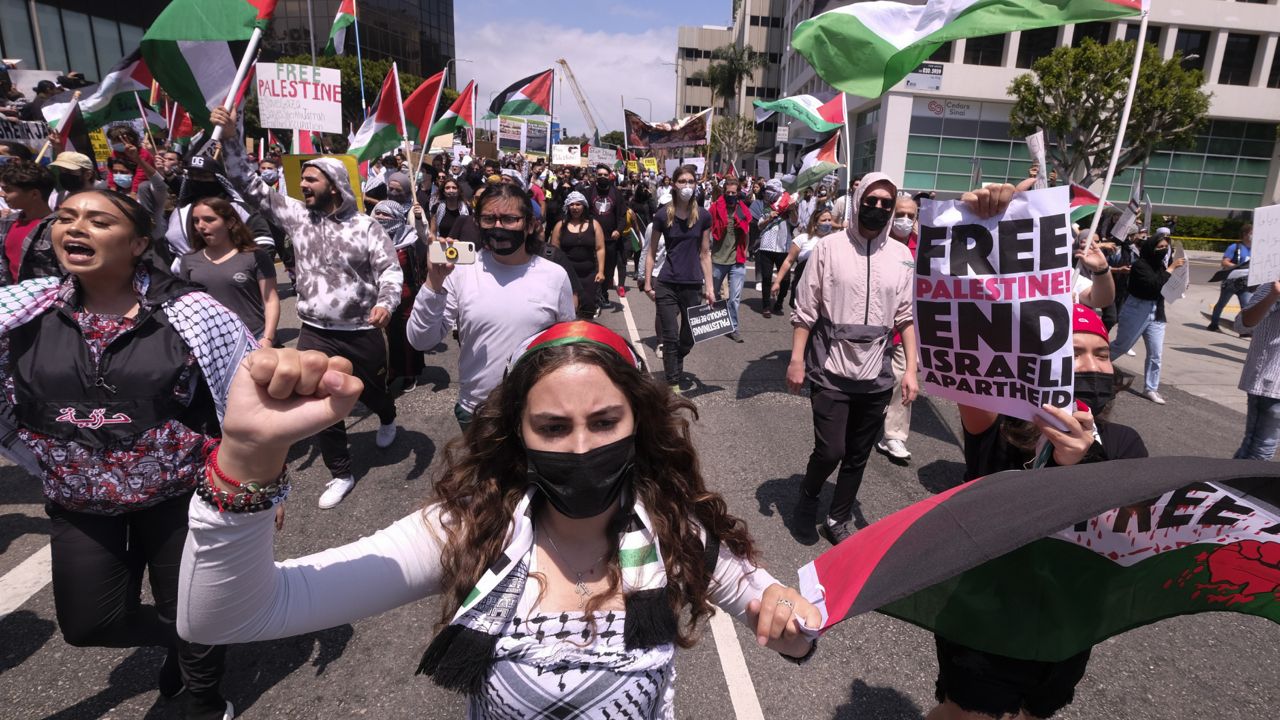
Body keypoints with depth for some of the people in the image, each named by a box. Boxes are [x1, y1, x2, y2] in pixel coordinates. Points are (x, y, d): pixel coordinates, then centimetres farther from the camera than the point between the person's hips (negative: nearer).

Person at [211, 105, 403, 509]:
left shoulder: (366, 227, -7)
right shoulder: (296, 214, 2)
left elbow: (389, 268, -9)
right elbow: (250, 186, 2)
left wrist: (386, 302, -28)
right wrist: (230, 139, -7)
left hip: (362, 332, -2)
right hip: (315, 333, 2)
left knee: (371, 391, 18)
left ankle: (387, 419, 55)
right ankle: (340, 473, 19)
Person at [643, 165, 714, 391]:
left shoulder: (703, 216, 0)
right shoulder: (663, 215, -3)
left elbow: (705, 254, 5)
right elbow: (652, 252, 4)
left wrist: (709, 287, 3)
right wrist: (648, 283, 1)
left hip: (693, 285, 2)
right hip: (667, 285, -2)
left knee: (688, 338, 13)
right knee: (670, 337, -1)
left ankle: (674, 369, 39)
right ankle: (673, 383, 10)